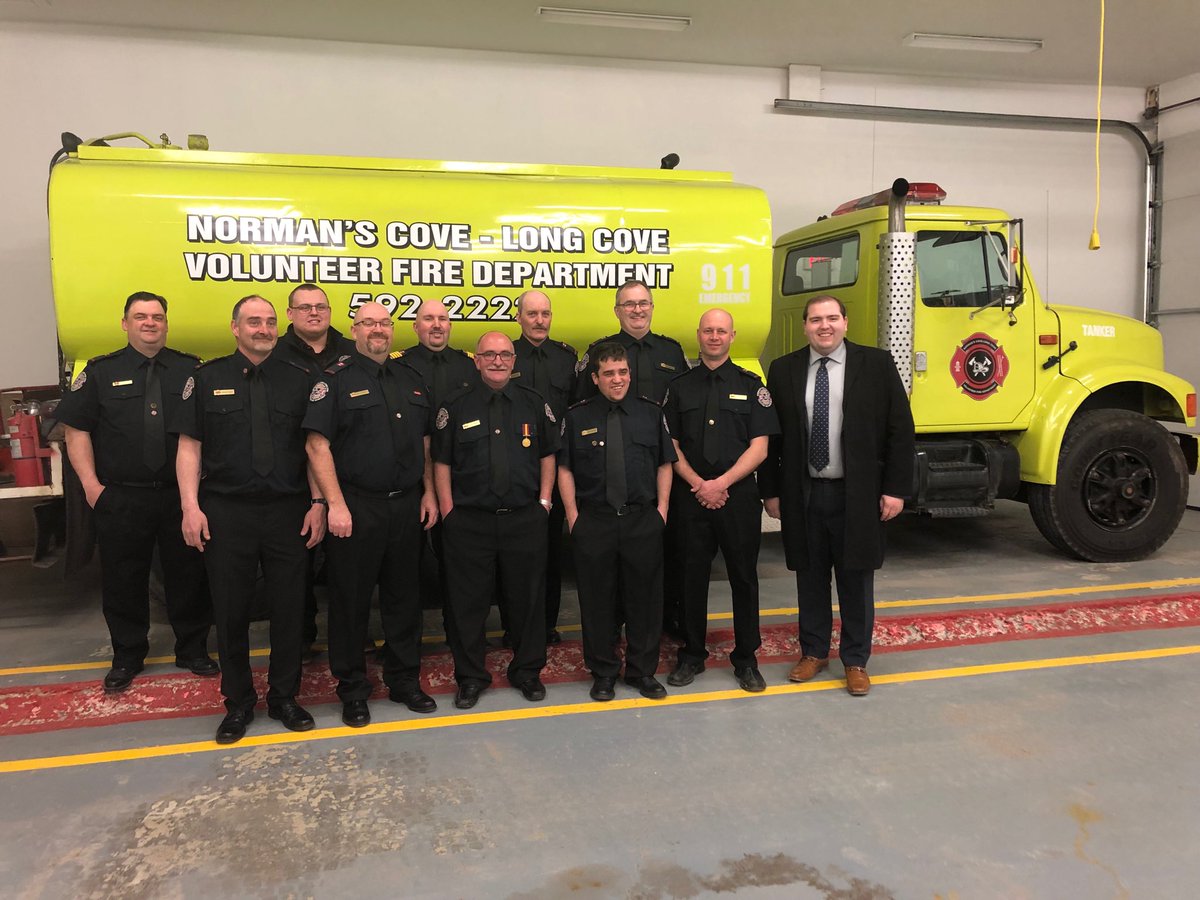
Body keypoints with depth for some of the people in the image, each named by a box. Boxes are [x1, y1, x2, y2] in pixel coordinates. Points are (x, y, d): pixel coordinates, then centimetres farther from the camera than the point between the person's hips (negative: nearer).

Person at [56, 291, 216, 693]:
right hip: (120, 499, 0)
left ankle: (192, 649, 25)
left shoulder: (191, 370, 5)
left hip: (181, 495, 0)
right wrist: (90, 483, -5)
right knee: (123, 580, 9)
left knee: (189, 575, 8)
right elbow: (76, 429, 4)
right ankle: (127, 656, 26)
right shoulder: (101, 372, 5)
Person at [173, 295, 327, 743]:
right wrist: (191, 507, -7)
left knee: (290, 608, 8)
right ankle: (238, 703, 25)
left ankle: (284, 696, 25)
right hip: (226, 512, 0)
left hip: (287, 511, 1)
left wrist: (318, 502, -2)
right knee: (231, 611, 8)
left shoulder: (298, 379, 6)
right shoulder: (207, 379, 4)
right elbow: (189, 446, 2)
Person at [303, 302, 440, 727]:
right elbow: (318, 444, -10)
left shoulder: (410, 379, 13)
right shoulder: (336, 378, -4)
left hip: (407, 507, 5)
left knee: (403, 596, 13)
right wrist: (335, 503, -16)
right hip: (355, 508, -5)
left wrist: (429, 491, 10)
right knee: (351, 600, 5)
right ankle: (352, 689, 19)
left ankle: (404, 680, 27)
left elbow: (425, 441, 17)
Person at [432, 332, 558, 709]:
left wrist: (544, 501, 4)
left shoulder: (534, 404, 7)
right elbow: (441, 462, 4)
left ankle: (527, 671, 26)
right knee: (468, 602, 6)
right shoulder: (456, 407, 3)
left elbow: (548, 454, 12)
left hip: (525, 519, 1)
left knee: (528, 599, 9)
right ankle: (470, 677, 22)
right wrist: (448, 510, -2)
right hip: (469, 521, -1)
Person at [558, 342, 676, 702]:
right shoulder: (576, 417, 3)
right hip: (593, 521, -1)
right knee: (597, 599, 6)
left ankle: (643, 671, 23)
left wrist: (662, 507, 1)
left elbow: (664, 464, 10)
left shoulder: (651, 413, 7)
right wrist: (573, 515, -3)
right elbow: (565, 469, 4)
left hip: (644, 520, 1)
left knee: (645, 597, 7)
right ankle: (603, 673, 22)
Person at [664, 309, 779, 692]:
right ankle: (692, 655, 21)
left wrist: (721, 482, -12)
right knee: (692, 577, 7)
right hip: (691, 497, 1)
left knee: (744, 577, 5)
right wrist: (698, 484, -9)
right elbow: (670, 445, 5)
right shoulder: (679, 387, 9)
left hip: (739, 496, -1)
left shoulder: (750, 385, 4)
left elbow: (759, 446, -2)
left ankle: (746, 659, 18)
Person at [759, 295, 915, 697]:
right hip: (804, 494, 2)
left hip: (857, 494, -1)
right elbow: (771, 435, 5)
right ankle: (814, 651, 31)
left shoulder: (876, 365, -2)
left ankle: (856, 660, 25)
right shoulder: (783, 370, 3)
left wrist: (895, 489, -6)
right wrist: (771, 491, 3)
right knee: (810, 577, 13)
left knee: (856, 579, 9)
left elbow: (900, 430, -2)